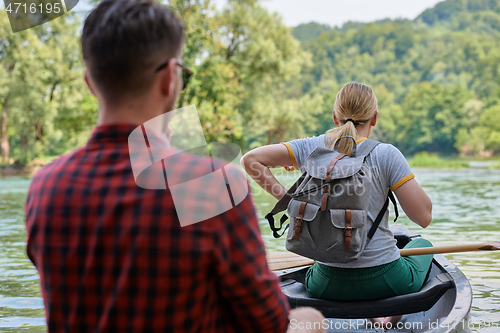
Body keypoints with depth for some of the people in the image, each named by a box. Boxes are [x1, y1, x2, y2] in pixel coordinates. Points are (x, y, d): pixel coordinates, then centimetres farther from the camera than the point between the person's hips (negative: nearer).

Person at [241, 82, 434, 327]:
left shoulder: (311, 148, -3)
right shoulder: (386, 154, -12)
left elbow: (250, 160, -5)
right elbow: (424, 217, -12)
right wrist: (400, 170, 1)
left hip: (327, 286, 3)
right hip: (383, 282, -3)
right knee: (423, 244, 32)